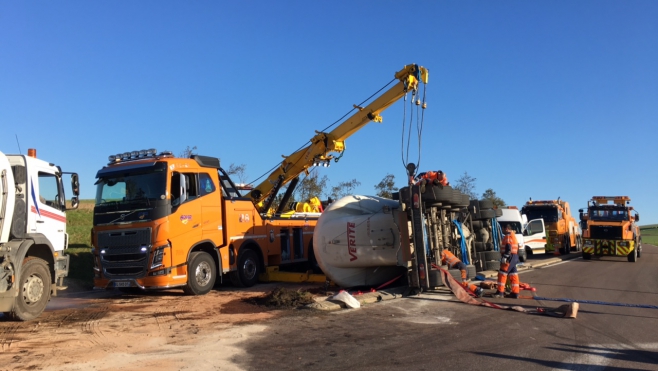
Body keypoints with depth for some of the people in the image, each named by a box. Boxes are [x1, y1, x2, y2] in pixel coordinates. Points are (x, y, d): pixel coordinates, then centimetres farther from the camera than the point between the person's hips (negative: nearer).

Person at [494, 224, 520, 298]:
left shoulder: (508, 236, -10)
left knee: (502, 274, -7)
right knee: (513, 275, 9)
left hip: (509, 257, -10)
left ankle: (500, 292, -6)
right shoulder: (514, 236, 22)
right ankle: (515, 293, 8)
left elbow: (508, 248, -21)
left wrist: (505, 257, -24)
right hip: (514, 257, 10)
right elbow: (516, 248, 24)